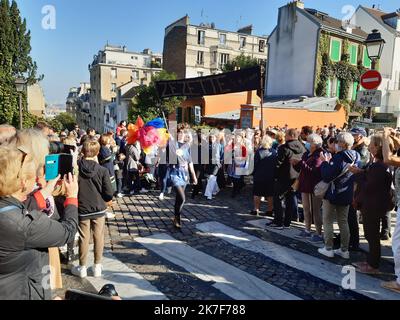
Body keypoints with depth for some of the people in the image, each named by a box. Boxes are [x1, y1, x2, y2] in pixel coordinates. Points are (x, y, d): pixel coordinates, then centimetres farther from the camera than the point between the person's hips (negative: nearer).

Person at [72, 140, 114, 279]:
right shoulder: (103, 170, -14)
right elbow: (109, 194, -12)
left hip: (82, 209, 1)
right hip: (99, 209, 0)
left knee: (84, 238, 12)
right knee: (99, 237, 12)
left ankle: (82, 267, 24)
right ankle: (97, 266, 21)